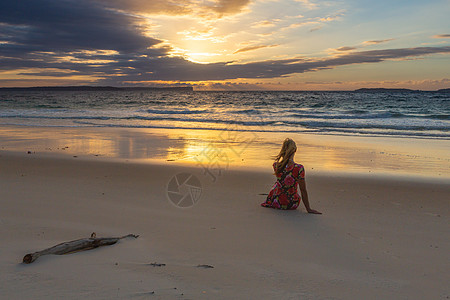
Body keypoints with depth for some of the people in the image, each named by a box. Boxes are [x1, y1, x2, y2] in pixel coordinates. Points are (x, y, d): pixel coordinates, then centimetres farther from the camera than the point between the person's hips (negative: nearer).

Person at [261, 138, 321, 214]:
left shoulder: (276, 165, -15)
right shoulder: (299, 168, -25)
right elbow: (303, 191, -17)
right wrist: (308, 209, -9)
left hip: (275, 202, 1)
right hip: (292, 204, -1)